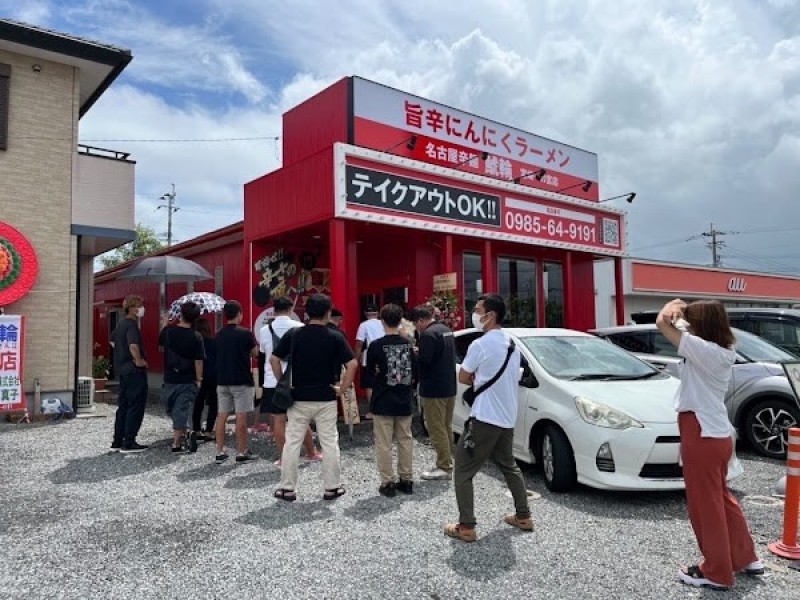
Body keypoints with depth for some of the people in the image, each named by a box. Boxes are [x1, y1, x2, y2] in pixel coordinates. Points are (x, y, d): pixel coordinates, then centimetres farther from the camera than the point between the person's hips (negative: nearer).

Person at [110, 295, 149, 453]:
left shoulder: (121, 324, 13)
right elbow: (133, 345, -33)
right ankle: (129, 443, 2)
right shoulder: (132, 325, -17)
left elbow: (113, 341, 30)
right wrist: (139, 361, -20)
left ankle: (117, 442, 20)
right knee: (136, 407, -2)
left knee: (123, 406, 15)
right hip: (134, 371, -10)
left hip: (122, 369, 10)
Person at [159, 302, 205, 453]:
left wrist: (165, 324, 31)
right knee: (182, 411, 5)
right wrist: (199, 380, 0)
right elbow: (198, 361, -12)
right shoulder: (196, 337, -12)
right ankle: (177, 443, 2)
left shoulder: (169, 331, -6)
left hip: (170, 379, 2)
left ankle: (183, 434, 12)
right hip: (188, 381, -2)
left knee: (172, 410, 19)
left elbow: (160, 341, 17)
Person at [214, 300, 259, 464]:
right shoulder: (245, 333, -11)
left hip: (222, 381, 5)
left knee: (222, 416, 9)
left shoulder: (219, 335, 6)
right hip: (242, 381, -5)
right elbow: (255, 353, -1)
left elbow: (219, 354, 14)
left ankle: (220, 452, 13)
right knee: (241, 416, 1)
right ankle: (242, 452, 7)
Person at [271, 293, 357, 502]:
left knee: (292, 443, 9)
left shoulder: (293, 334, -2)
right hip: (326, 399, -1)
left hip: (299, 398, 1)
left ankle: (287, 488, 15)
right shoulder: (335, 337, -6)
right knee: (329, 443, 9)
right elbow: (352, 364, -12)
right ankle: (332, 487, 17)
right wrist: (344, 387, -2)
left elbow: (274, 359, -3)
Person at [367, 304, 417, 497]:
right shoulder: (408, 344, -1)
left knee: (384, 443, 4)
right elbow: (415, 372, 5)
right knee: (405, 440, 14)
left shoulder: (376, 345, -13)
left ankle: (388, 482, 9)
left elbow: (370, 370, 1)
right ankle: (406, 479, 21)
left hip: (383, 402, -4)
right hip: (404, 401, 4)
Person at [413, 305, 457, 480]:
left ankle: (444, 467, 3)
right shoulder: (446, 330, 12)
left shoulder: (428, 334, -18)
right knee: (446, 427, 18)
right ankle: (448, 462, 26)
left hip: (434, 390, -10)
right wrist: (419, 351, 14)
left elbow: (423, 360, -24)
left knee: (437, 429, -2)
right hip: (449, 387, 10)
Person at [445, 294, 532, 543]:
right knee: (509, 467, 24)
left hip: (484, 419, -8)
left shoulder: (480, 344, -16)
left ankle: (466, 527, 3)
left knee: (463, 472, 1)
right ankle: (524, 516, 31)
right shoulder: (512, 345, 9)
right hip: (507, 418, 8)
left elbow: (462, 378, -7)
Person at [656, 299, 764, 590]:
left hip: (702, 436, -9)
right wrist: (687, 312, 1)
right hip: (718, 434, 9)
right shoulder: (723, 353, 6)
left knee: (706, 505, 4)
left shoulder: (705, 350, -21)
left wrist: (675, 304, -4)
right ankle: (746, 557, 36)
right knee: (720, 499, 23)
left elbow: (662, 322, -20)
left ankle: (716, 573, 18)